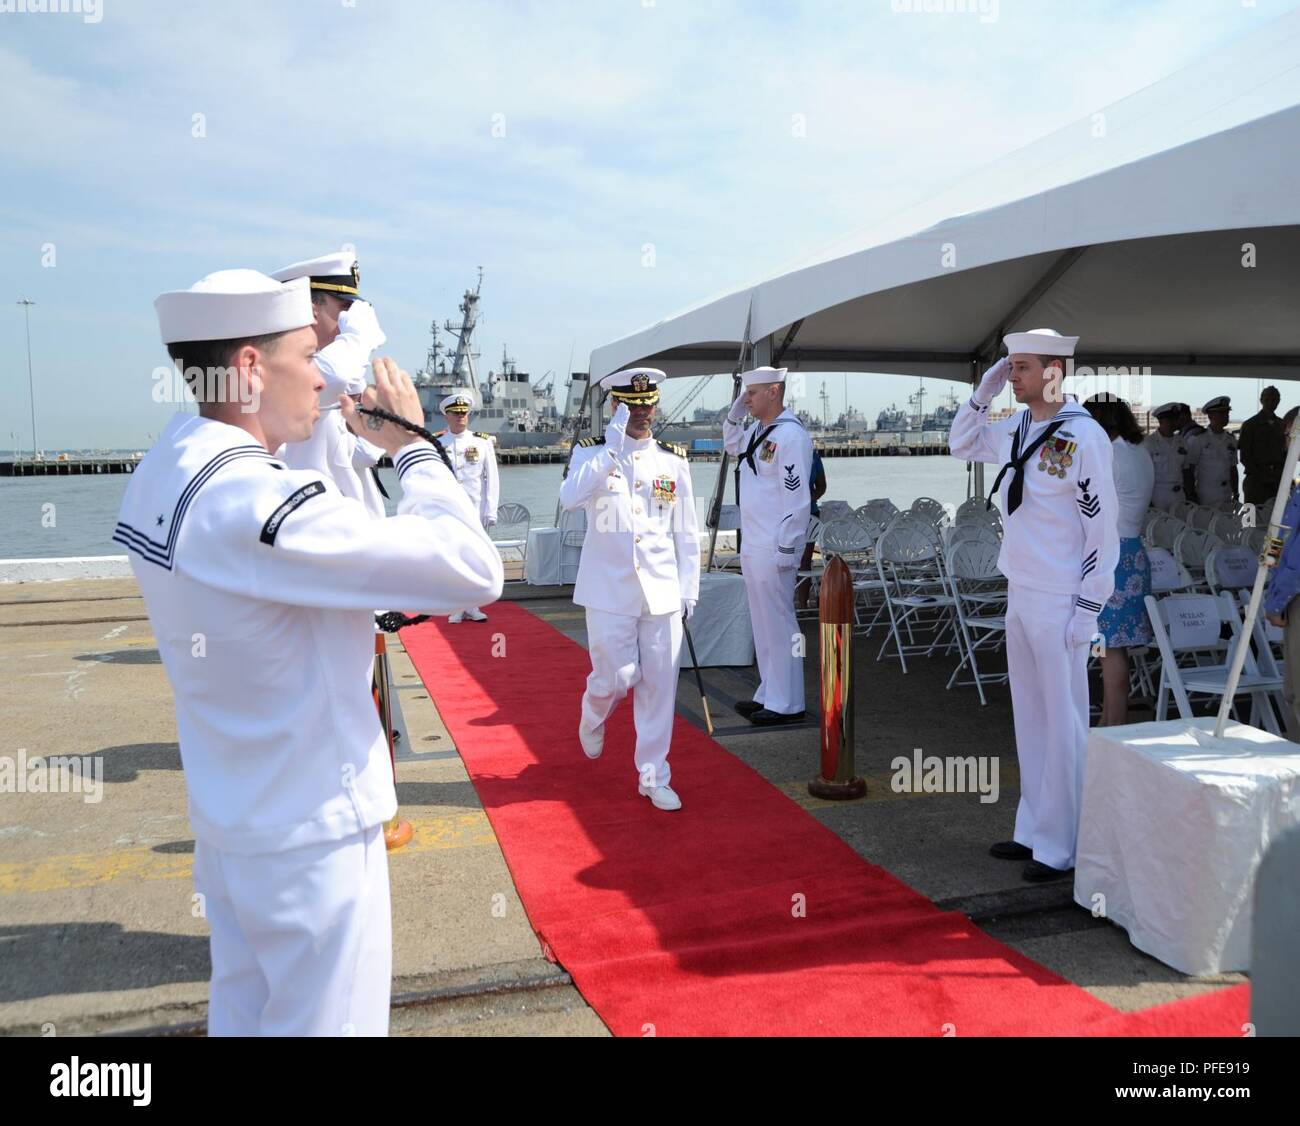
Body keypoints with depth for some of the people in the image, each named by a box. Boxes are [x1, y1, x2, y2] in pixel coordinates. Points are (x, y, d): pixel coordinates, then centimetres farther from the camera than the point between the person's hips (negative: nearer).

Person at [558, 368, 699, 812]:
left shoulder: (673, 460, 6)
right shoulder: (592, 453, -1)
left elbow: (685, 532, 9)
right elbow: (570, 498, -22)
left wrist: (688, 589, 6)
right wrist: (611, 448, -27)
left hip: (662, 590, 2)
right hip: (611, 589, -2)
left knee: (658, 685, 4)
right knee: (617, 677, 0)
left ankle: (653, 777, 17)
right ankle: (592, 721, 36)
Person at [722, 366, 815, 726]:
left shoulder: (790, 435, -14)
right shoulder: (756, 432, 13)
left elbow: (797, 498, -18)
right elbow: (731, 445, 36)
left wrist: (786, 549, -19)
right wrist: (736, 411, 18)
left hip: (773, 548, -9)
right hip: (751, 546, 9)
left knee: (778, 624, -4)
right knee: (762, 624, 15)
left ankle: (786, 704, 4)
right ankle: (769, 695, 25)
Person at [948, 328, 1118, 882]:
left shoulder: (1083, 436, -14)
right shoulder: (1015, 428, 7)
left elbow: (1102, 529, -14)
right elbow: (961, 444, 25)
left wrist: (1087, 610, -14)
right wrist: (984, 390, 9)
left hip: (1060, 602, -8)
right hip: (1019, 594, 8)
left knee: (1063, 724, 1)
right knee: (1030, 716, 15)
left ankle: (1059, 848, 11)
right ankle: (1032, 830, 27)